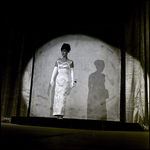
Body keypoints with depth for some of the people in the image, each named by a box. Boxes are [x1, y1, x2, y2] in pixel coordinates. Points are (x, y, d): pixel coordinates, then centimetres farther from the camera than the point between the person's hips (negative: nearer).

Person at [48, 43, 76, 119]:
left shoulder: (70, 62, 8)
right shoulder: (58, 61, 13)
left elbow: (72, 72, 5)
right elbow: (55, 71, 8)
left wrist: (72, 82, -4)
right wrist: (52, 80, -4)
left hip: (66, 80, -3)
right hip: (59, 79, 3)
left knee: (62, 96, -16)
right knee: (57, 96, -5)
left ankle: (61, 114, -18)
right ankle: (58, 114, -1)